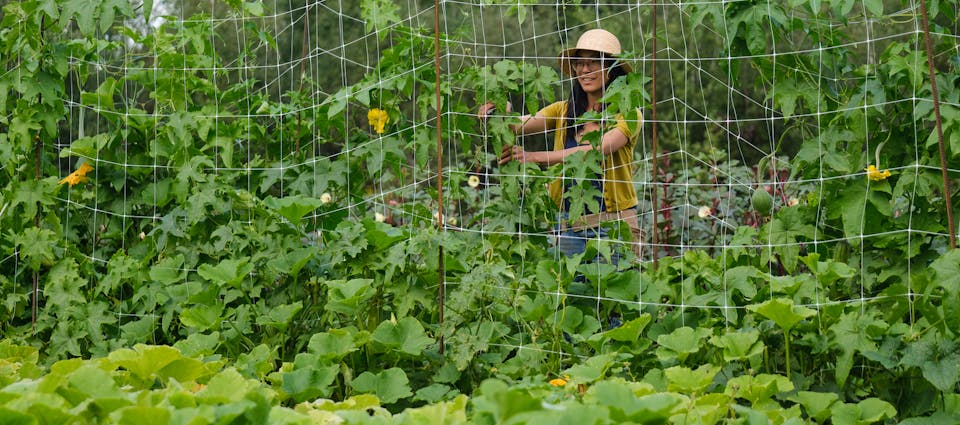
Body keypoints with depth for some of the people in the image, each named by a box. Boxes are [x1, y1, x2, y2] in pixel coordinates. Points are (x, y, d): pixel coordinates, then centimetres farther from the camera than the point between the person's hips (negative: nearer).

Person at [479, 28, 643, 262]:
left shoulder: (627, 113, -5)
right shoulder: (563, 111, 9)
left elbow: (596, 151, -21)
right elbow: (521, 125, -6)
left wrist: (535, 157, -28)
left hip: (613, 226, -4)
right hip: (569, 224, 4)